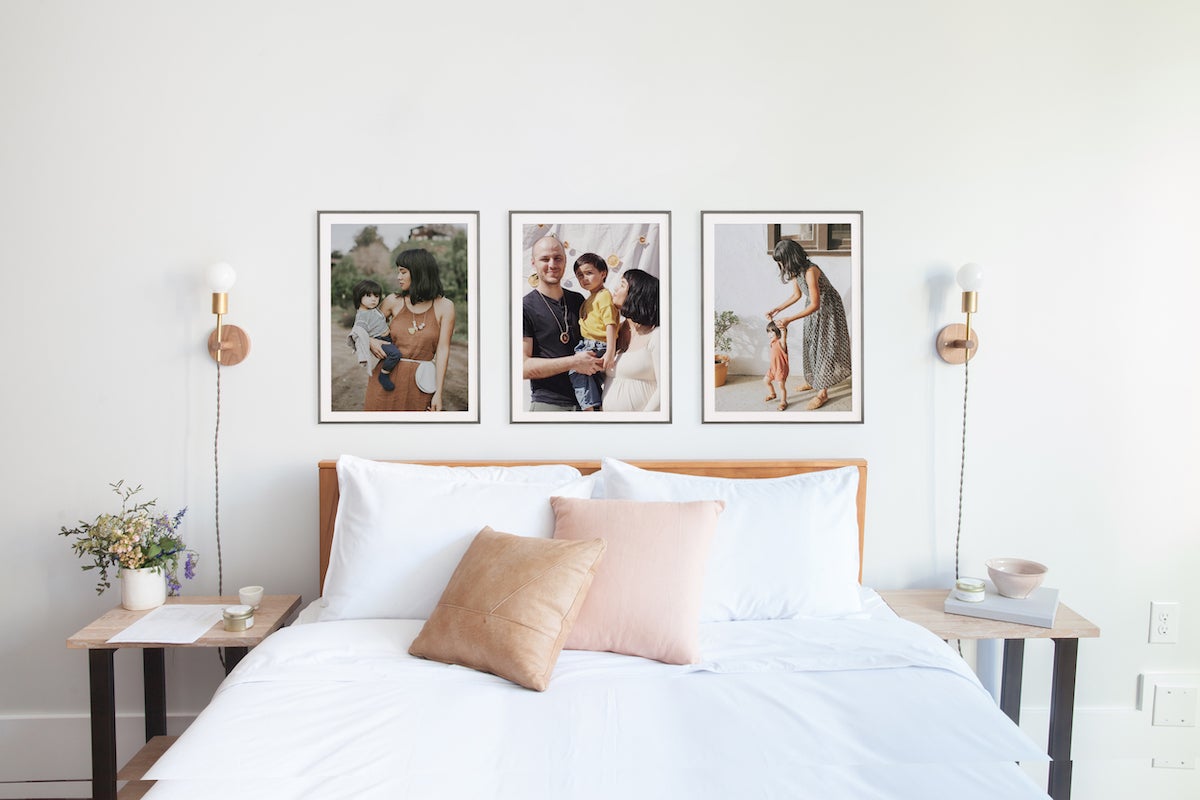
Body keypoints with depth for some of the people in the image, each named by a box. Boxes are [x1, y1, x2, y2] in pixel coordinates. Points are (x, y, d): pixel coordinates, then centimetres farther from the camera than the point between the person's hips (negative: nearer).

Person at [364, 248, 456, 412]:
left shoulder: (444, 306, -2)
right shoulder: (394, 301, 4)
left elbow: (442, 350, -6)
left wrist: (438, 393, -11)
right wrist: (370, 341, -5)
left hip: (419, 384, -2)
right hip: (387, 378, 2)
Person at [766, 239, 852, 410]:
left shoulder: (810, 271, -33)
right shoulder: (795, 270, -6)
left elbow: (815, 305, -33)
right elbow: (797, 295, 10)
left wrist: (789, 319, -36)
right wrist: (777, 309, 1)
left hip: (827, 309, -8)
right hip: (813, 308, 9)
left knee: (824, 347, -5)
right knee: (811, 345, 15)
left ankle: (823, 392, 2)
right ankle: (811, 381, 31)